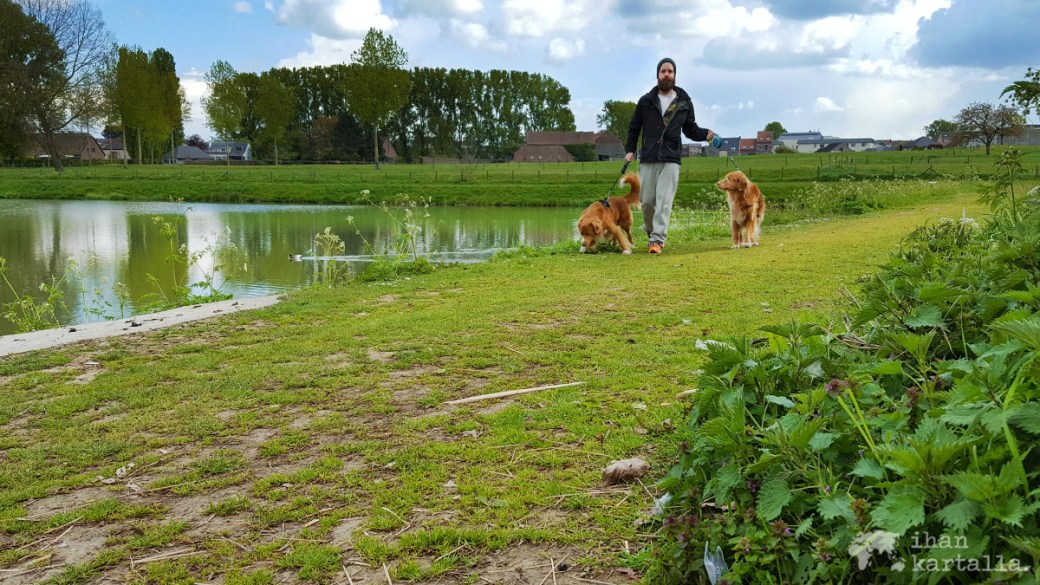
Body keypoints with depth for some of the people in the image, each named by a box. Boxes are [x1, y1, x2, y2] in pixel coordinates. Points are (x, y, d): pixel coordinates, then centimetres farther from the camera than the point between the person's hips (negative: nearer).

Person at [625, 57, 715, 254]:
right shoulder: (646, 101, 8)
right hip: (648, 159, 1)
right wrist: (629, 150, 4)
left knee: (664, 201, -11)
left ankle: (658, 239, -11)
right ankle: (650, 230, 28)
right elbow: (634, 127, 14)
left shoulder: (684, 102, 9)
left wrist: (706, 134, -5)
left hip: (671, 160, -1)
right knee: (647, 201, 3)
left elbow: (690, 129, 14)